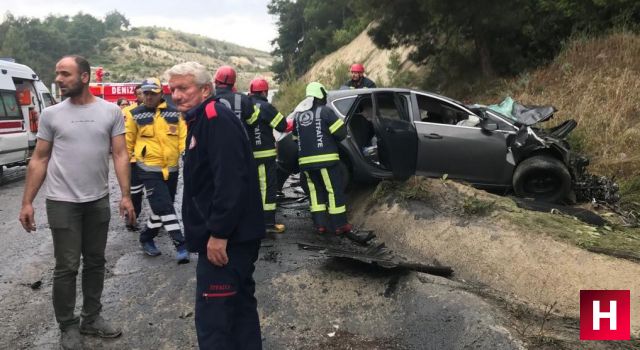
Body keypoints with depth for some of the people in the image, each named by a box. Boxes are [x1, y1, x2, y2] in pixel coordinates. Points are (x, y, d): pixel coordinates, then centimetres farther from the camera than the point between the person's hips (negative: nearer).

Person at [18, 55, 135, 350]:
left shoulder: (111, 111, -1)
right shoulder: (51, 114, -1)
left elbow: (120, 154, -2)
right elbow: (39, 160, 2)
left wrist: (125, 195, -9)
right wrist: (27, 201, -2)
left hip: (99, 201, 2)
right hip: (62, 202, -1)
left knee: (95, 262, 14)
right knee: (66, 267, 3)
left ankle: (91, 318, 30)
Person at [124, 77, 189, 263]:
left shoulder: (174, 113, 4)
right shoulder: (135, 115, -2)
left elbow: (183, 136, 4)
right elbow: (128, 141, 7)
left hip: (171, 169, 4)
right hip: (149, 169, -4)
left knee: (161, 208, 14)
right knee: (164, 207, -11)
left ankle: (146, 238, 34)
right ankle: (180, 245, -8)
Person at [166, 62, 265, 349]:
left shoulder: (216, 118, -15)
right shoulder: (201, 120, 18)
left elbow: (230, 180, -25)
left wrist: (218, 234, -24)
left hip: (226, 238, -11)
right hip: (233, 235, 11)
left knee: (212, 317, -5)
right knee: (240, 304, 18)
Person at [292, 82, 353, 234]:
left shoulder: (298, 114, 12)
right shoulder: (325, 111, -5)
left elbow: (296, 137, 19)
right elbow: (341, 132, -7)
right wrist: (330, 140, 12)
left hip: (305, 160, 6)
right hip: (325, 158, -5)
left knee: (315, 190, 15)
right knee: (335, 190, 2)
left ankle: (320, 224, 13)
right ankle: (340, 225, 4)